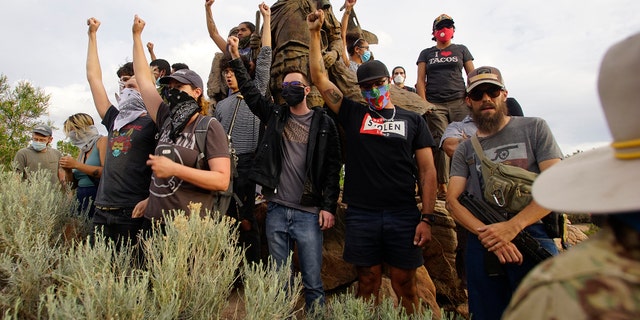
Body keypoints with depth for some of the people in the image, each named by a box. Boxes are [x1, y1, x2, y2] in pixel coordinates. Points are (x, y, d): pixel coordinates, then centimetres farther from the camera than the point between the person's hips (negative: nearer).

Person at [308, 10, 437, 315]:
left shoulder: (412, 120, 8)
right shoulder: (353, 114, 8)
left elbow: (427, 170, 4)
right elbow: (319, 77, 7)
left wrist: (426, 218, -3)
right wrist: (315, 32, 4)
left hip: (403, 216, 0)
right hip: (361, 215, 1)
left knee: (404, 286, 8)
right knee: (368, 284, 11)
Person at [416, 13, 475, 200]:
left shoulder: (461, 50, 20)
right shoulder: (426, 54, 19)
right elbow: (421, 80, 10)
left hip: (460, 102, 1)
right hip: (435, 104, 0)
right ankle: (442, 186, -8)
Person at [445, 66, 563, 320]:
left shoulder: (534, 128, 6)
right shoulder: (464, 150, 11)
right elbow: (452, 200, 2)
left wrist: (512, 226, -17)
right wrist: (486, 233, -16)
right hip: (481, 245, 2)